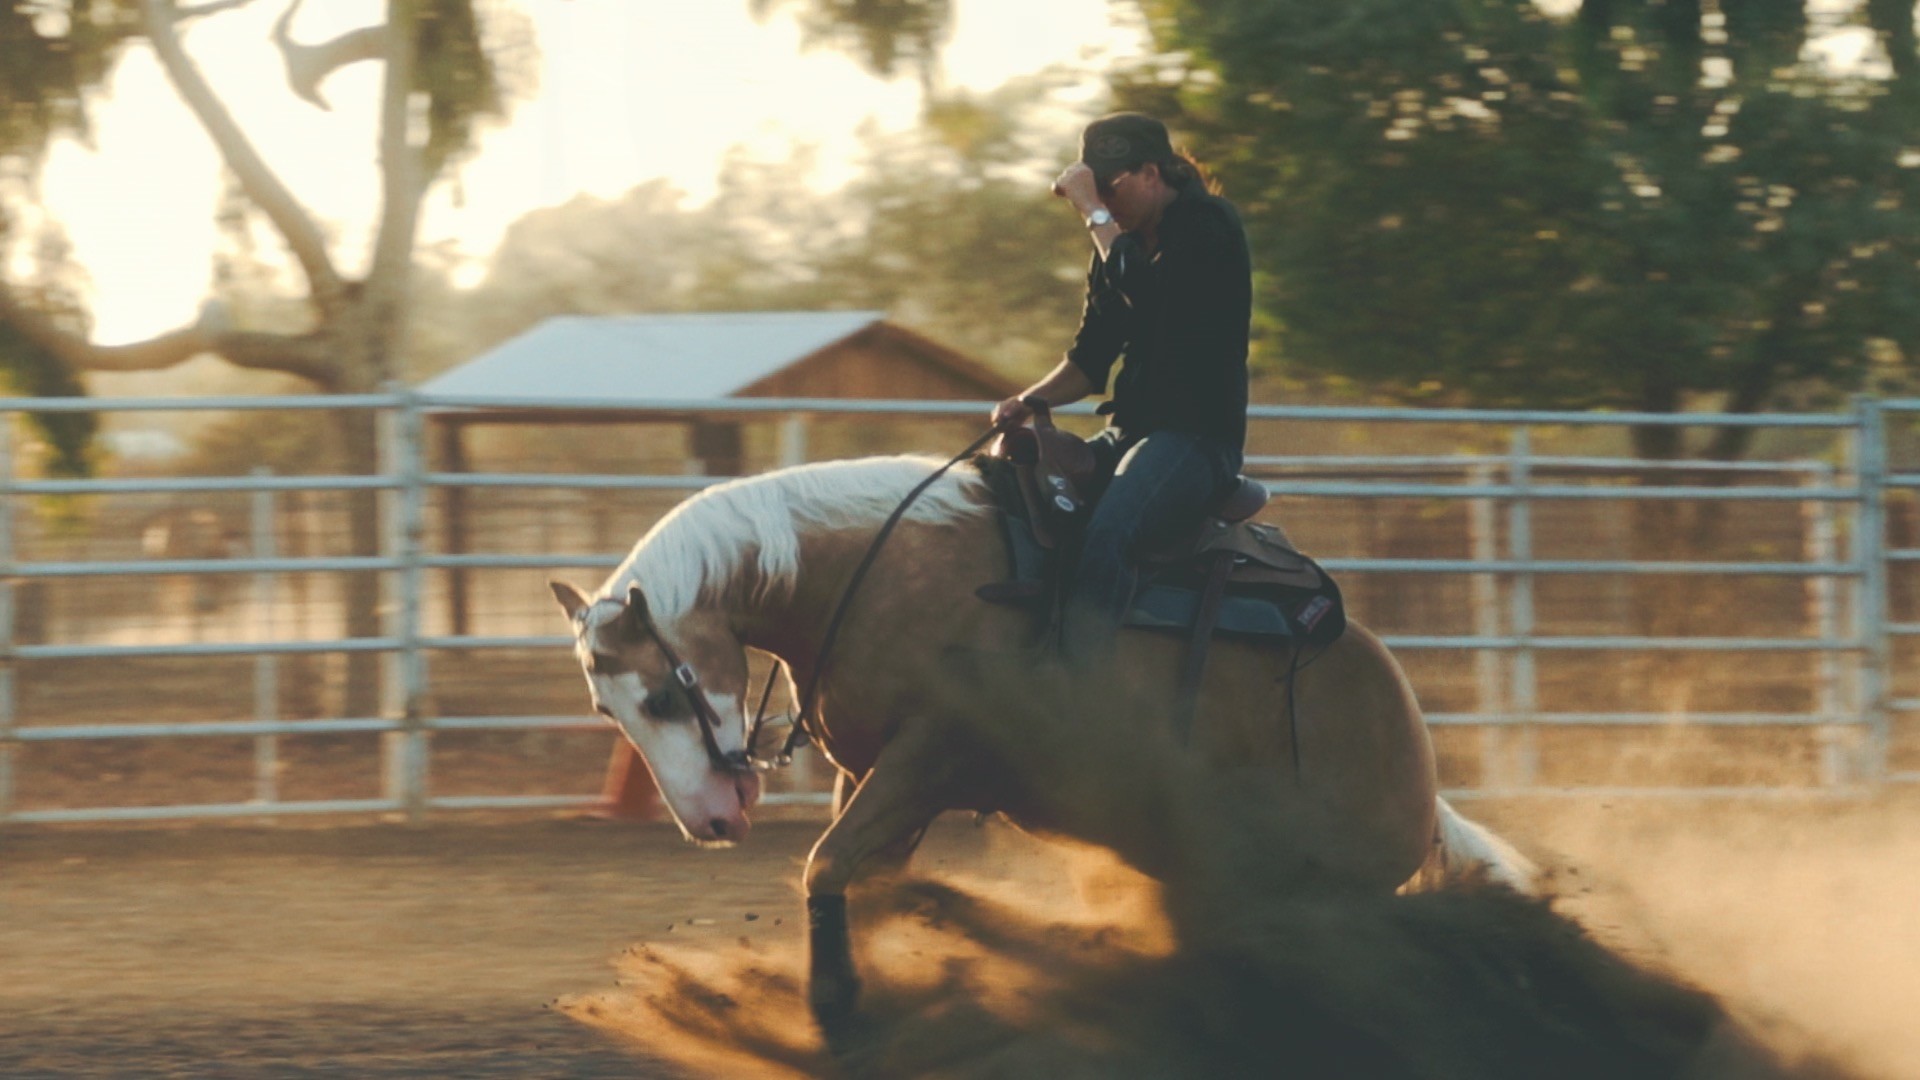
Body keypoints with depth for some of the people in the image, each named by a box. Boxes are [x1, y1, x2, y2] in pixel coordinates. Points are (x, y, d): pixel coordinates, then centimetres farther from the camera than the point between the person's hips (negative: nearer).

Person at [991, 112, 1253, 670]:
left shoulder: (1209, 226, -7)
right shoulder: (1120, 244, 16)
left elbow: (1145, 288, -27)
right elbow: (1091, 360, 19)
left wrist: (1096, 213, -19)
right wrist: (1031, 400, 1)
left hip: (1199, 436, -9)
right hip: (1129, 434, 9)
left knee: (1108, 531, -33)